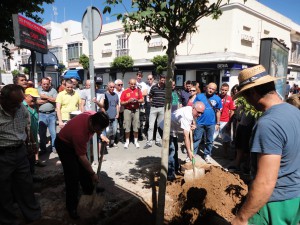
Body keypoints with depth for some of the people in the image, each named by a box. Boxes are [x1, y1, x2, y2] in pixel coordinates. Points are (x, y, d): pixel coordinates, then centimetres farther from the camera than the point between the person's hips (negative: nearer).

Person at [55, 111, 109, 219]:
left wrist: (101, 136, -2)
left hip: (76, 142, 8)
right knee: (73, 175, -12)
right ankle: (71, 207, 3)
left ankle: (89, 191, 37)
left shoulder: (95, 116, -26)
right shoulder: (79, 132, -42)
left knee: (84, 168, 15)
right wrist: (93, 174, -18)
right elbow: (82, 157, -28)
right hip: (64, 145, -7)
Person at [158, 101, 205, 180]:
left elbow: (192, 121, 15)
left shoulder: (191, 111, -5)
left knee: (175, 149, 19)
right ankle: (170, 174, -9)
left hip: (172, 129, 11)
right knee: (171, 150, -16)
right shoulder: (186, 115, -33)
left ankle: (175, 169, 35)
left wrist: (193, 125, -9)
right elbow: (186, 136, -34)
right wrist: (189, 151, -31)